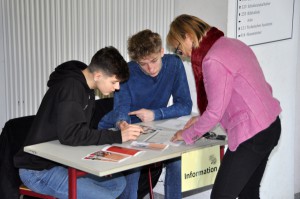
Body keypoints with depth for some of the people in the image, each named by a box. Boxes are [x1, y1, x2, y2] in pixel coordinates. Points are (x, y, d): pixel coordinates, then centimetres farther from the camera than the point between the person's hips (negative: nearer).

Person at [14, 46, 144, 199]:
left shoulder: (84, 87, 8)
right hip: (39, 170, -10)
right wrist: (117, 137, -28)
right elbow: (70, 135, -32)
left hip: (62, 162, 10)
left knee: (118, 182, 10)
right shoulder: (70, 87, -21)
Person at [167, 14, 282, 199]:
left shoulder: (213, 60, -18)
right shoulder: (233, 44, 10)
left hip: (251, 135, -9)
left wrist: (187, 134, 0)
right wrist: (202, 119, 15)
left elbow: (215, 112, -15)